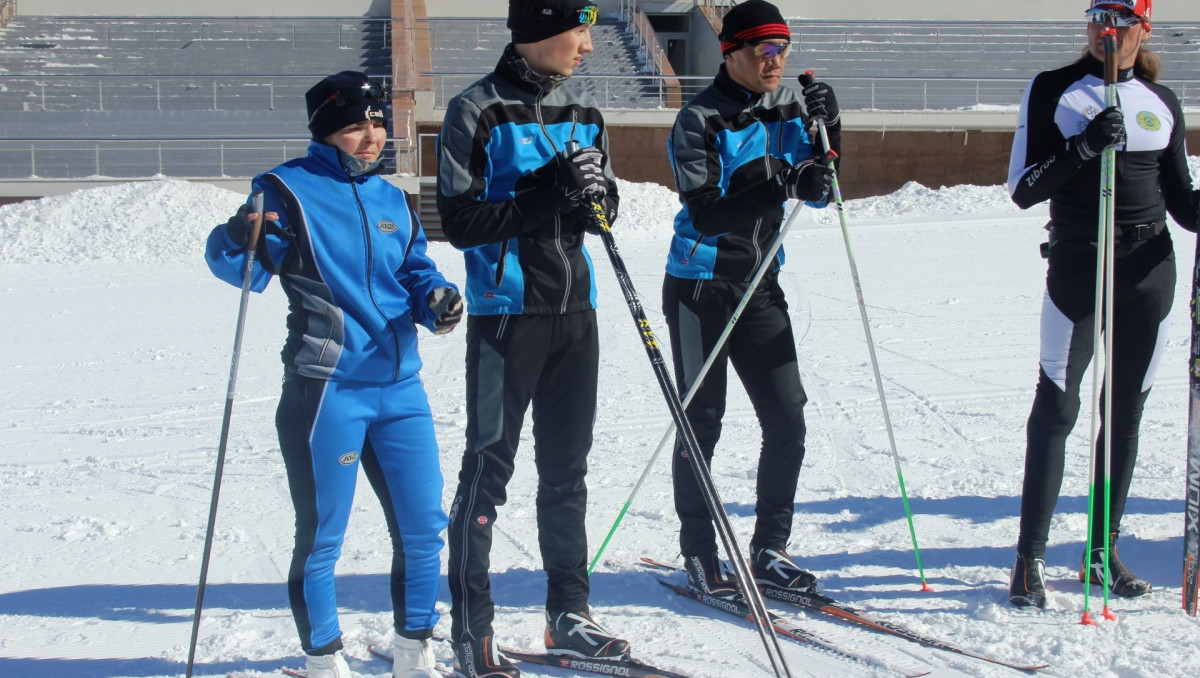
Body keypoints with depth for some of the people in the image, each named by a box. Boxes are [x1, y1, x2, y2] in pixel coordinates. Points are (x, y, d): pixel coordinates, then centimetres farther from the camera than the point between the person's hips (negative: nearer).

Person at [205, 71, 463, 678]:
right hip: (325, 391, -6)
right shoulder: (289, 189, -4)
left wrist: (435, 300, -3)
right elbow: (234, 263, -9)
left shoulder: (392, 201, 14)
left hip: (400, 386, 6)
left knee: (424, 527, 8)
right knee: (321, 537, 1)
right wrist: (241, 237, -31)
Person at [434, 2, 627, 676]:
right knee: (488, 468, -1)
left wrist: (594, 192, -8)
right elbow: (461, 221, -13)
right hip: (507, 312, -6)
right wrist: (545, 195, -22)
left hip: (574, 312, 6)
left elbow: (605, 206, 14)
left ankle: (569, 614, 20)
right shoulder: (478, 113, -9)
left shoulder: (584, 112, 9)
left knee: (567, 467, 12)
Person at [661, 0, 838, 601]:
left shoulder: (789, 110, 5)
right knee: (702, 423, 1)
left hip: (761, 289, 6)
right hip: (700, 288, -5)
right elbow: (706, 213, -22)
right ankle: (698, 556, 12)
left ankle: (768, 550, 12)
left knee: (787, 418, 0)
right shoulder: (701, 121, -13)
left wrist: (826, 131, -11)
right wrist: (775, 186, -32)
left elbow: (817, 194, 4)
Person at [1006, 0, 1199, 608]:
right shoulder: (1053, 91, -1)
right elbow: (1023, 189, -8)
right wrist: (1084, 147, -22)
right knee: (1057, 406, -7)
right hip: (1077, 265, -4)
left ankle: (1103, 550, 16)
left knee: (1126, 412, 7)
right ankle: (1031, 556, -3)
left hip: (1149, 268, 4)